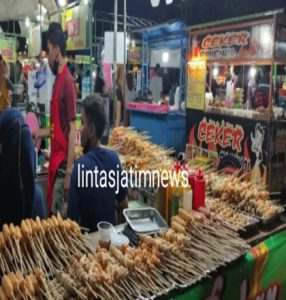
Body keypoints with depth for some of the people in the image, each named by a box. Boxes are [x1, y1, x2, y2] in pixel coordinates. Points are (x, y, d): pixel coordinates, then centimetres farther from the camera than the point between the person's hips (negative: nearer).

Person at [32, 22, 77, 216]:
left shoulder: (67, 81, -16)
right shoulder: (57, 79, 12)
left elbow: (72, 129, -19)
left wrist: (69, 171, -19)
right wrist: (40, 133, 24)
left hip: (63, 165, -9)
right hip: (55, 162, 9)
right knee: (52, 214, 18)